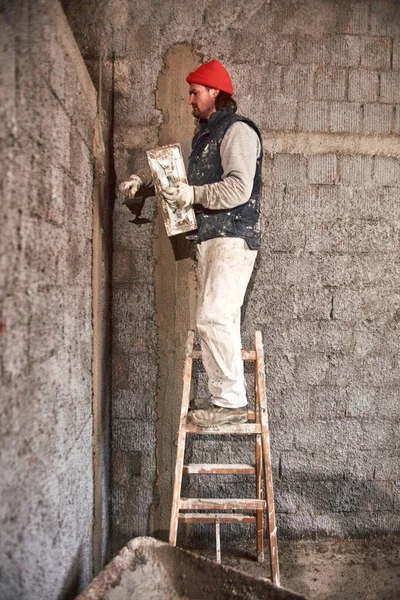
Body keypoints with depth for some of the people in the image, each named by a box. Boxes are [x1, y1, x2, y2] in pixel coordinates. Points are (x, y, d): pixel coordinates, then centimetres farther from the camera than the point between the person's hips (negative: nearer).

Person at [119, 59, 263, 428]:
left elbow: (239, 188, -19)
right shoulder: (204, 135, 23)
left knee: (214, 317, -15)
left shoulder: (237, 130, -7)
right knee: (219, 319, 8)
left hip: (233, 238, -9)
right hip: (210, 238, 9)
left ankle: (231, 401, -8)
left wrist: (193, 195, -21)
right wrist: (145, 182, 18)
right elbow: (187, 181, 29)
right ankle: (226, 397, 15)